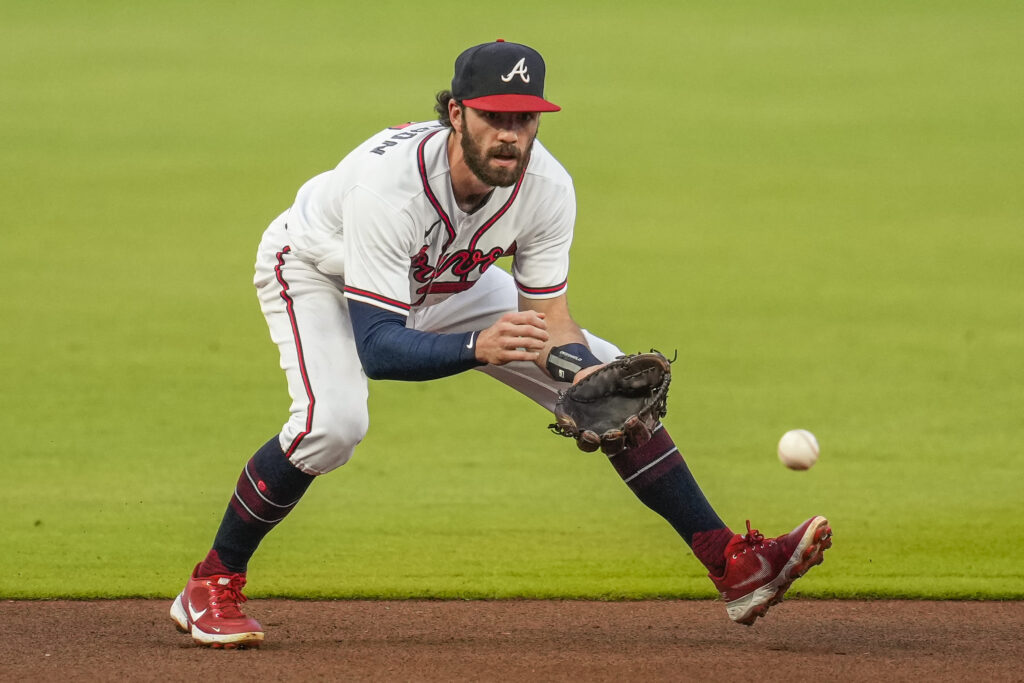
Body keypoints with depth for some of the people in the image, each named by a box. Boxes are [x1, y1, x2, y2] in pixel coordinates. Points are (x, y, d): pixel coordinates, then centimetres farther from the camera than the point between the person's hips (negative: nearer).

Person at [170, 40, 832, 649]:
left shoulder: (546, 187, -27)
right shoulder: (392, 181, -43)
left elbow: (548, 316, -18)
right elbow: (375, 346, -45)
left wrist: (580, 371, -40)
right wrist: (476, 349, -62)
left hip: (446, 285, 5)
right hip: (318, 272, -5)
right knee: (334, 422, -34)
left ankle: (733, 567, 1)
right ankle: (211, 588, -13)